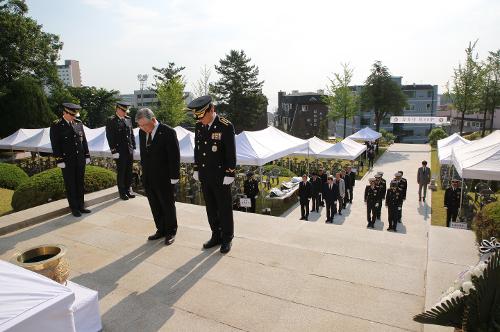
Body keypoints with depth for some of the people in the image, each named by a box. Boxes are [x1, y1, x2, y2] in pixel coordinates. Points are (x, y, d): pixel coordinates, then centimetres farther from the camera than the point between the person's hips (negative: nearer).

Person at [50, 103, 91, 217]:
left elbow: (84, 140, 11)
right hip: (67, 161, -4)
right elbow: (55, 145, -8)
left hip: (80, 160, 4)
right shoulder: (56, 126, -6)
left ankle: (81, 206, 22)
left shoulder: (79, 123, 8)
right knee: (70, 185, 5)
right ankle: (74, 208, 15)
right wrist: (59, 160, -12)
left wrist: (87, 155, 8)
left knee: (80, 184, 11)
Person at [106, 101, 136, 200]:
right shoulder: (111, 121, -5)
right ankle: (122, 192, 15)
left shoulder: (128, 119, 11)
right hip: (120, 151, -5)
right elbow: (110, 137, -9)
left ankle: (128, 190, 23)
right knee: (121, 173, 4)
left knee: (129, 172, 11)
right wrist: (114, 151, -13)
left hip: (129, 151, 5)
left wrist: (133, 147, 11)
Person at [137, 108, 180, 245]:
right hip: (148, 179, 6)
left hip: (164, 179, -6)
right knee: (155, 207, 15)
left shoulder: (168, 132, -17)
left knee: (168, 207, 10)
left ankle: (170, 232, 27)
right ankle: (161, 230, 31)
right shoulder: (142, 132, 3)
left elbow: (174, 157, -15)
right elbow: (143, 153, 14)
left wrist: (174, 178, -14)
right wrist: (144, 170, 11)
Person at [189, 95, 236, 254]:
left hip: (220, 177, -6)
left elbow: (231, 153, -14)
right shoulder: (199, 125, 4)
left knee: (224, 208, 7)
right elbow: (197, 149, 12)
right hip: (204, 176, 6)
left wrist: (229, 175, -14)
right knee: (211, 208, 14)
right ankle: (216, 236, 29)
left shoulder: (226, 126, -15)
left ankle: (227, 239, 22)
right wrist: (196, 169, 12)